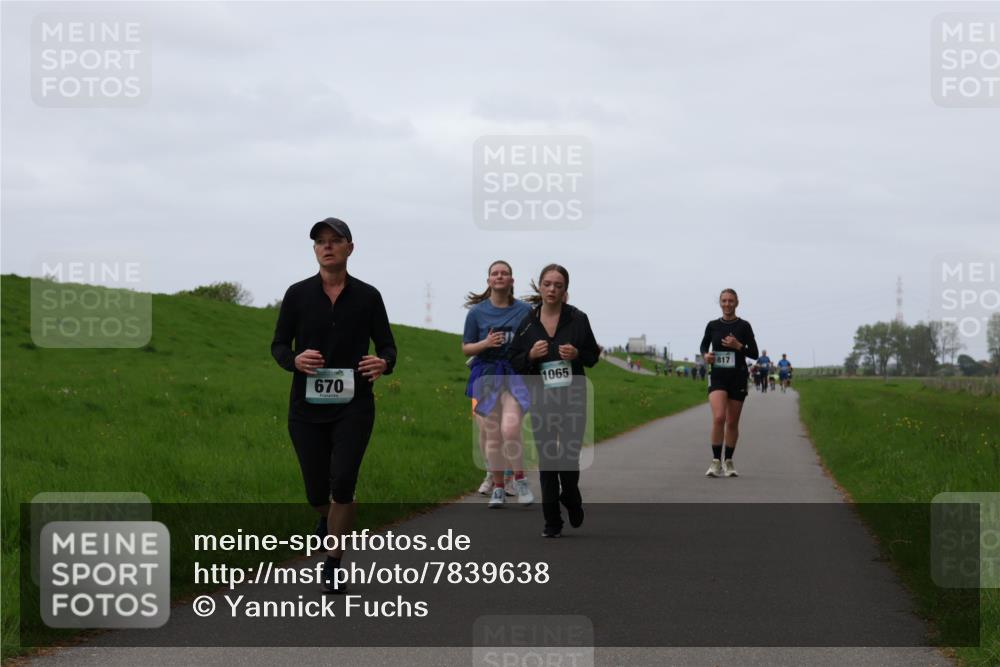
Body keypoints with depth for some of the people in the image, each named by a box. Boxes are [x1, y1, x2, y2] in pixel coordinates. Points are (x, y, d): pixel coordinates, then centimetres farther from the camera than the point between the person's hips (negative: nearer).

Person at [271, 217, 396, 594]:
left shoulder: (367, 296, 1)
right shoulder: (298, 294, 0)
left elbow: (386, 346, 7)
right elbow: (279, 345, 3)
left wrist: (383, 363, -17)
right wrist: (295, 360, -20)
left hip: (353, 406, -1)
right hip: (307, 407, 1)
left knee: (342, 483, -15)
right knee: (317, 491, 6)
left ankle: (333, 564, 0)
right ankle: (327, 519, 44)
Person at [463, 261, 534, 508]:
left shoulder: (526, 311, 5)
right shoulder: (477, 312, 5)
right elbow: (466, 348, 8)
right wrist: (486, 343, -10)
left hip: (516, 375, -1)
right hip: (486, 375, 2)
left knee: (510, 428, -21)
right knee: (492, 436, 3)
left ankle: (520, 478, -1)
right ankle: (497, 488, 15)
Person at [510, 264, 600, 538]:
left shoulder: (577, 319, 0)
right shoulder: (527, 323, 3)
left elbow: (593, 356, 7)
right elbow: (514, 361, 7)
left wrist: (577, 354, -14)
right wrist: (531, 355, -13)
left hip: (573, 398, -1)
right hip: (541, 399, 1)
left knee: (569, 456, -4)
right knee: (546, 458, 0)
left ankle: (571, 498, 29)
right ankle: (552, 522, 7)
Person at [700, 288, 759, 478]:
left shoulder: (744, 326, 0)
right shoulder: (713, 326, 4)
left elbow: (754, 353, 2)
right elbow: (704, 345, 19)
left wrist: (738, 346, -15)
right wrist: (705, 355, -3)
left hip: (738, 377, 0)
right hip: (717, 377, 0)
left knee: (732, 422, 6)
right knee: (718, 417, -19)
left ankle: (728, 462, 20)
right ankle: (716, 462, -15)